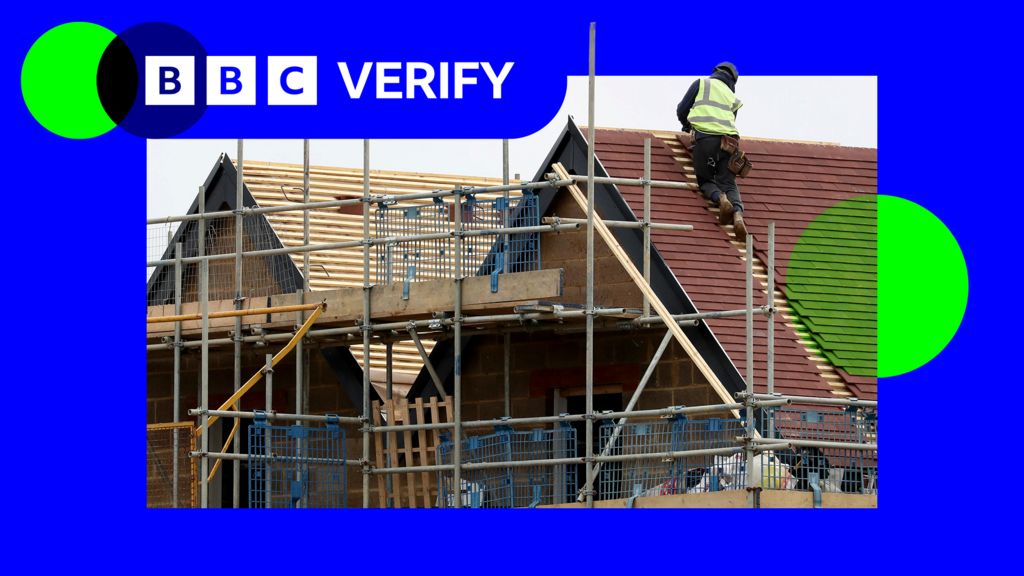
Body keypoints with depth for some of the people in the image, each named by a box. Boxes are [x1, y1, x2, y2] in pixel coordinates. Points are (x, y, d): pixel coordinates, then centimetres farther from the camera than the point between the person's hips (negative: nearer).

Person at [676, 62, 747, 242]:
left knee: (705, 182, 11)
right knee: (729, 184, 3)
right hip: (728, 139, 3)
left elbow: (682, 110, 16)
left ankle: (719, 198, -23)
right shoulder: (732, 97, 26)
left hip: (705, 137, -2)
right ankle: (738, 212, -28)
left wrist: (687, 126, 37)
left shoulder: (701, 83, 17)